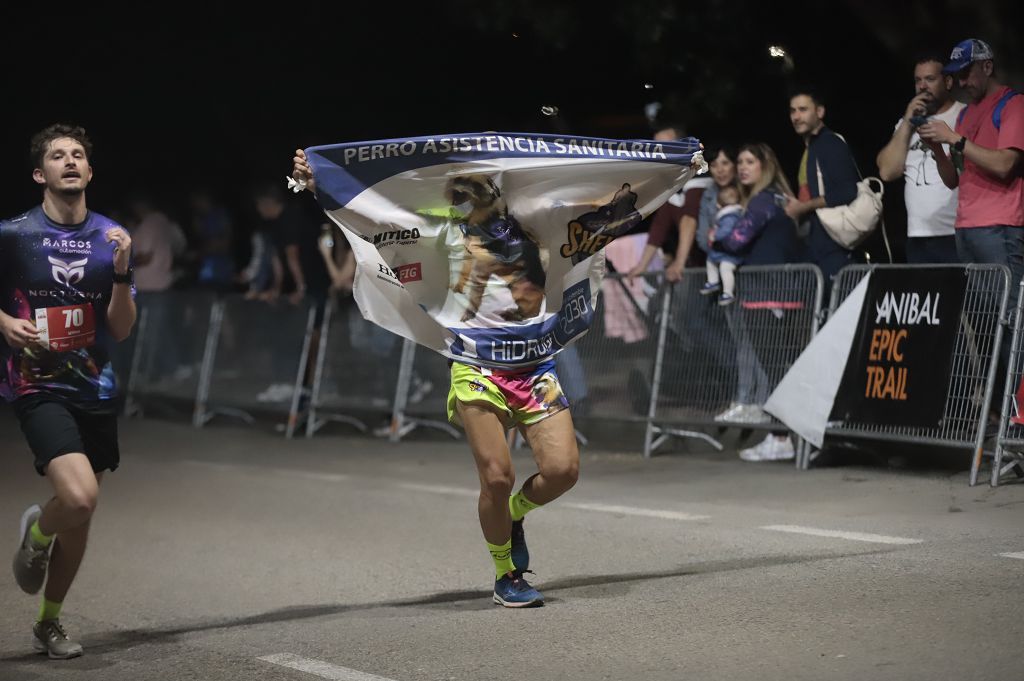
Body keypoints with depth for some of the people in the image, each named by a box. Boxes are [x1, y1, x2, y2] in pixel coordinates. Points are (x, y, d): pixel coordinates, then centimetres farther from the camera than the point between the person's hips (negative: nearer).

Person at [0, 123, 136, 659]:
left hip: (95, 391, 5)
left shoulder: (111, 238, 6)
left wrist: (120, 272, -12)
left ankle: (48, 624, 30)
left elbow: (120, 331, 3)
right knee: (79, 497, -24)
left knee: (81, 516, 11)